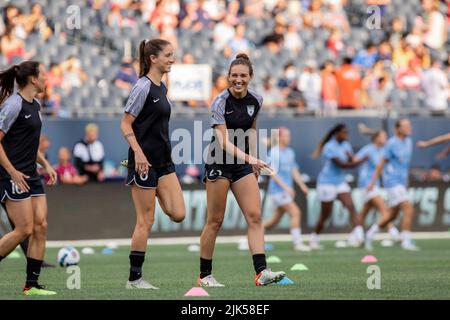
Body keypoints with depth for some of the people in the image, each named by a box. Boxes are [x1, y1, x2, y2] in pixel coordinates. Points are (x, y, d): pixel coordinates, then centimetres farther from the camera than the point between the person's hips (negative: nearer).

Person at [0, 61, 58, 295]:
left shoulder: (34, 105, 14)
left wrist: (45, 164, 15)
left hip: (31, 176, 9)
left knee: (40, 226, 1)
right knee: (24, 229, -11)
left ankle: (31, 284, 4)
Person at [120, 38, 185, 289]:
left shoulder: (162, 87, 13)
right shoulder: (143, 87, -13)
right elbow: (126, 124, -14)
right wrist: (138, 152, -24)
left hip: (163, 160, 8)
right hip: (145, 160, -8)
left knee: (178, 214, -4)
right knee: (146, 221, -4)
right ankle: (135, 278, 3)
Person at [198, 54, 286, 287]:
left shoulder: (256, 100, 1)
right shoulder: (221, 102, -15)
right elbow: (224, 141, -21)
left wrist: (254, 160, 19)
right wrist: (249, 159, -35)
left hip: (243, 164, 5)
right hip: (219, 163, -5)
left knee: (255, 216, -8)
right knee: (215, 221, -2)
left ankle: (261, 272, -14)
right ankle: (204, 275, 9)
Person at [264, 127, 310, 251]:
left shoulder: (290, 152, 15)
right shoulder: (274, 152, -10)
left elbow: (294, 171, 20)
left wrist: (302, 185, 11)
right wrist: (285, 186, -23)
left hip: (287, 190, 8)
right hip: (277, 190, -8)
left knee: (275, 220, 11)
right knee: (296, 213, -16)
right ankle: (297, 243, -14)